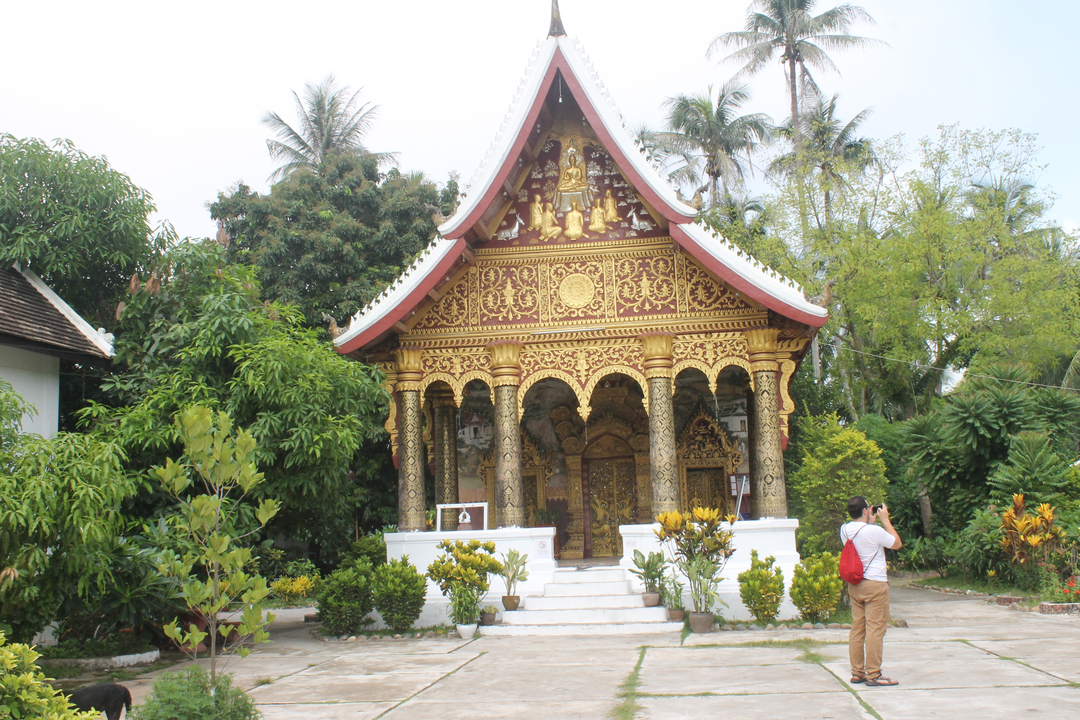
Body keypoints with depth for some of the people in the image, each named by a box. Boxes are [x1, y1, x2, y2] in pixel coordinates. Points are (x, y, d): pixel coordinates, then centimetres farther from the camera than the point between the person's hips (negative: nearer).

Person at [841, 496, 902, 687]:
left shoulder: (844, 530, 3)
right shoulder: (874, 531, -17)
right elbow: (897, 544, -1)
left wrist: (872, 521, 21)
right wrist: (885, 519, 3)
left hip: (854, 585, 7)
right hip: (875, 585, -7)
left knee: (857, 629, 10)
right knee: (875, 630, -3)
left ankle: (857, 673, 15)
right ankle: (873, 675, -2)